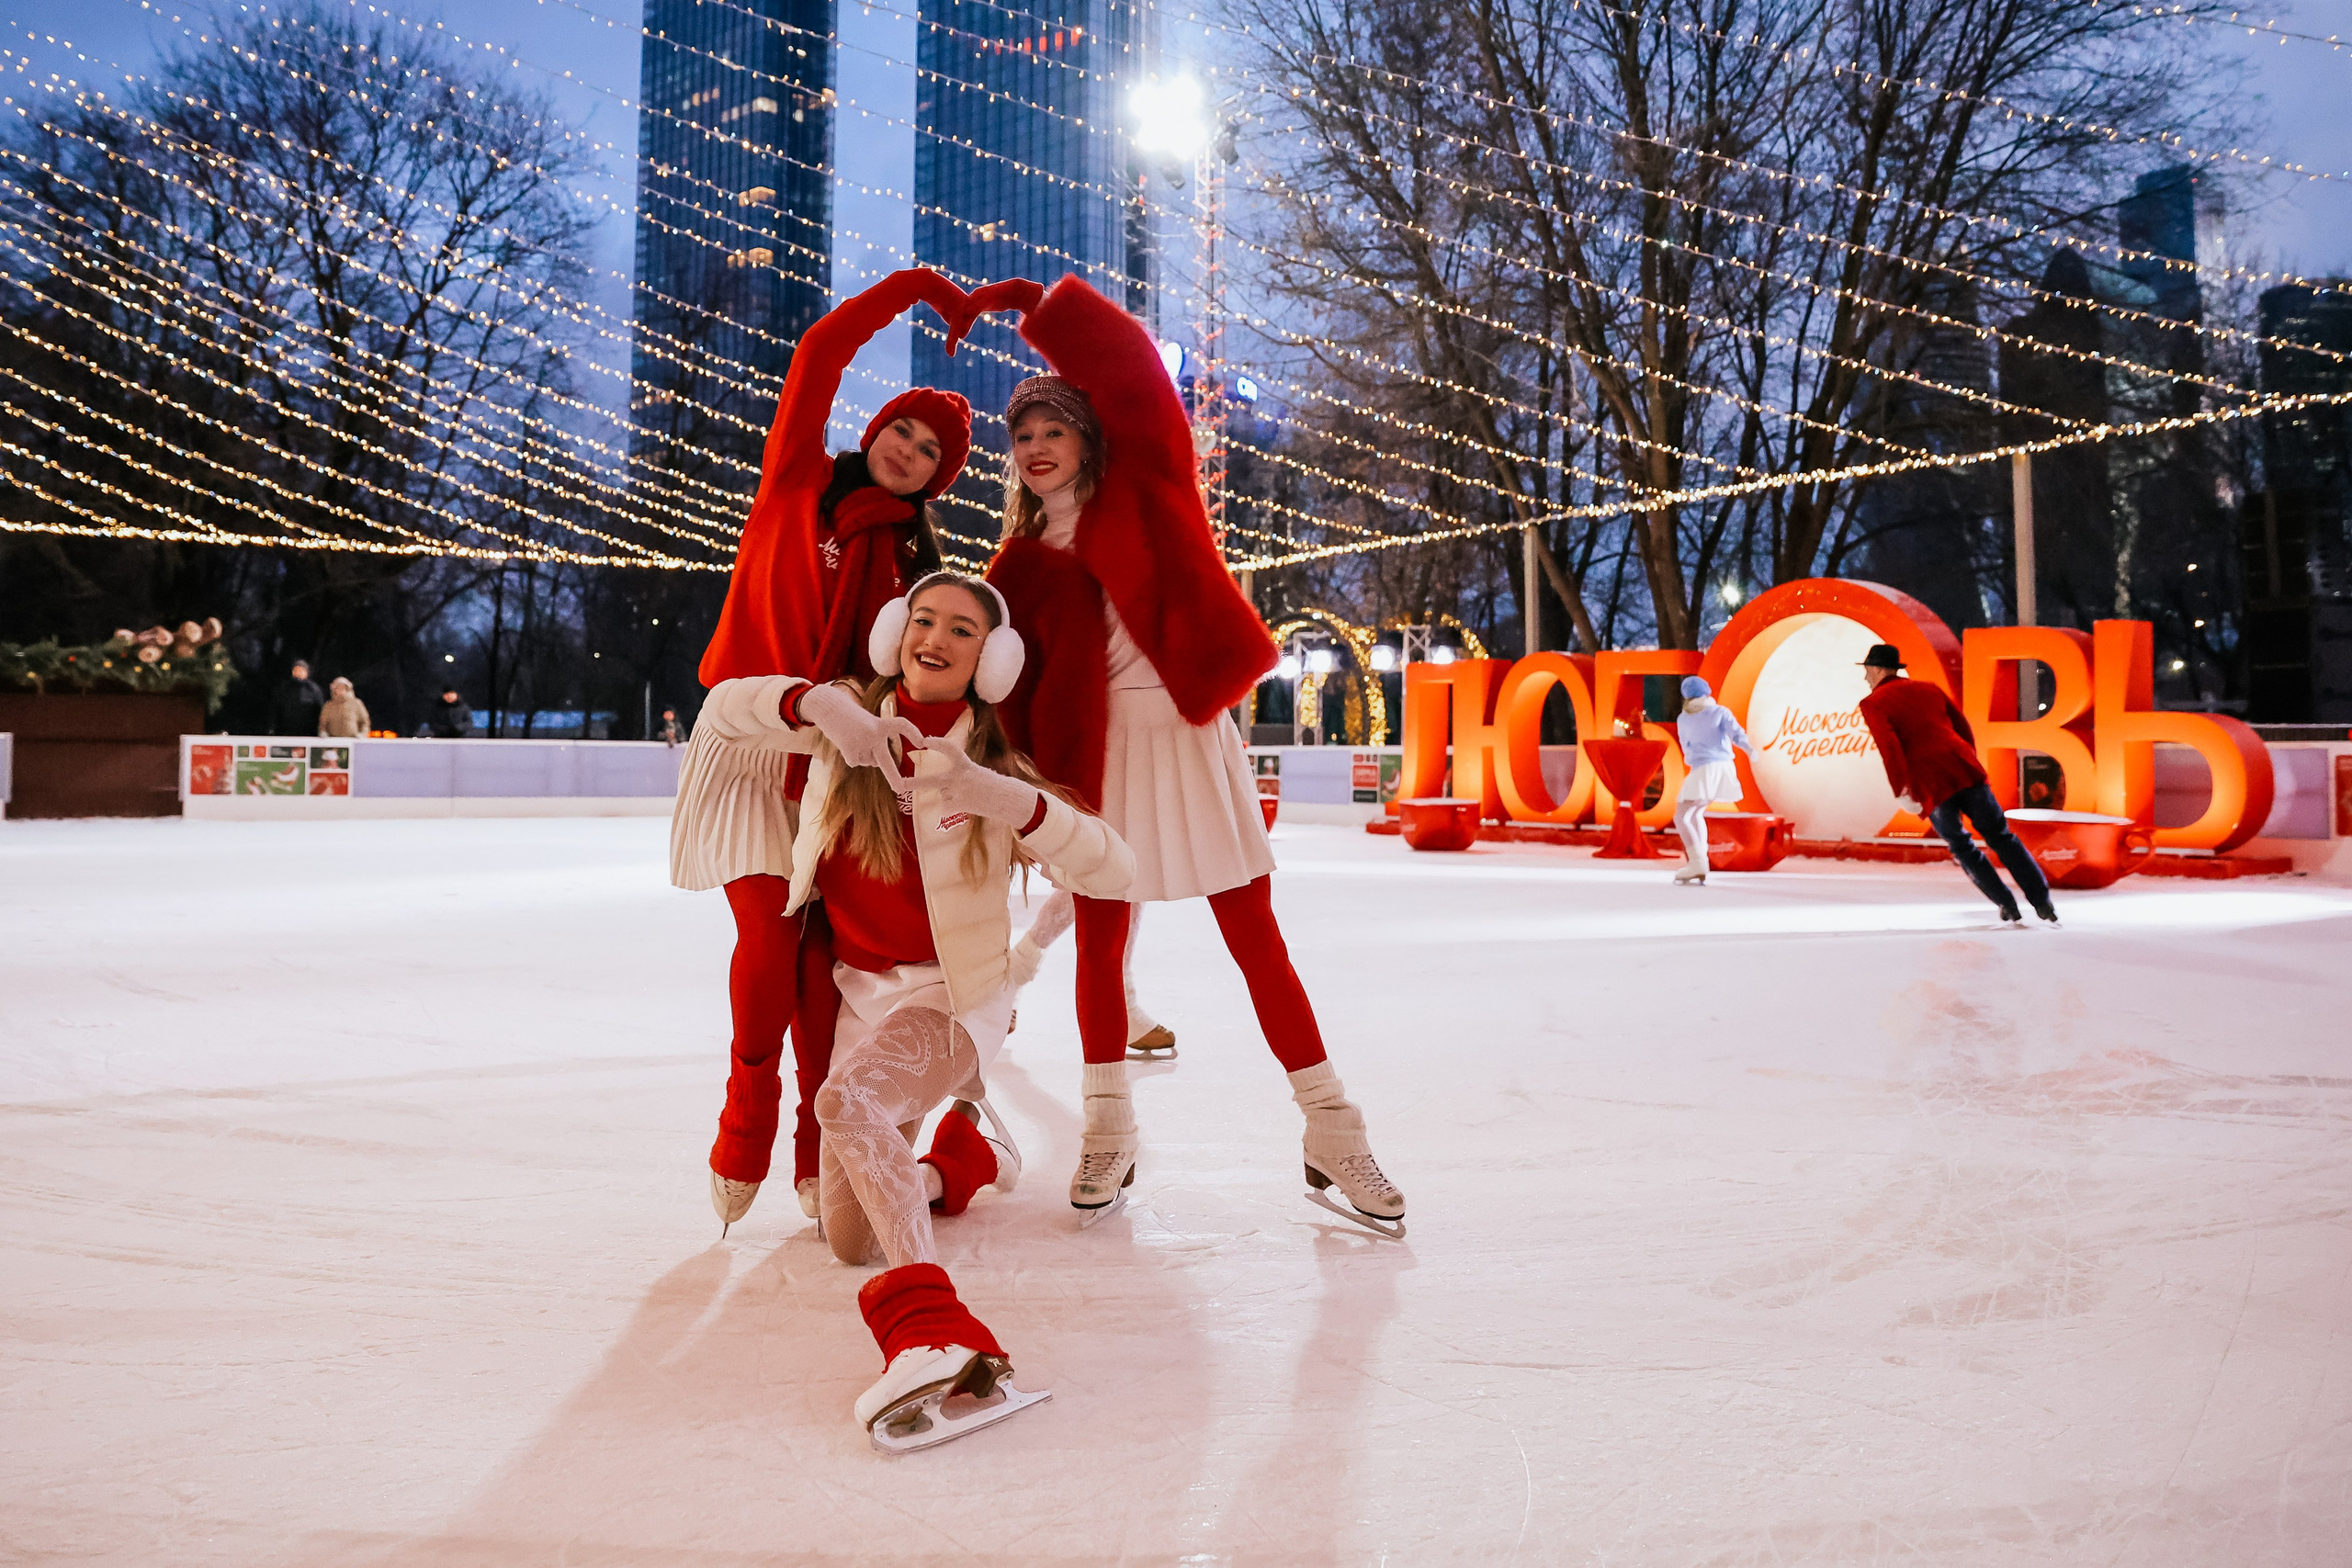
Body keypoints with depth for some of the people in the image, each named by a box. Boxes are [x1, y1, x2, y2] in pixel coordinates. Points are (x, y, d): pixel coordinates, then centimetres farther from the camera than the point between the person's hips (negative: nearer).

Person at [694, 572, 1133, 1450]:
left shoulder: (996, 770, -9)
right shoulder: (848, 724, 1)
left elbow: (1114, 873, -17)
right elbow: (722, 708, -2)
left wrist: (1009, 802, -33)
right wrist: (817, 704, -22)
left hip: (955, 993, -4)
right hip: (860, 993, 5)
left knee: (847, 1100, -36)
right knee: (848, 1240, 3)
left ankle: (927, 1331, -42)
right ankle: (967, 1156, 31)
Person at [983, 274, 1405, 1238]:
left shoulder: (1144, 492, 5)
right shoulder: (1023, 563, 10)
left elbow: (1132, 373, -4)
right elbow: (1009, 682, 4)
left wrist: (1040, 306, -3)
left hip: (1190, 734, -2)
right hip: (1096, 751, 2)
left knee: (1255, 935, -1)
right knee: (1101, 939, 5)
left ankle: (1333, 1140, 5)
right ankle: (1108, 1136, 20)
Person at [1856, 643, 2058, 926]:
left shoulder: (1873, 704, 2)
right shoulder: (1928, 689, 19)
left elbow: (1889, 747, -13)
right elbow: (1963, 728, 20)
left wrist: (1901, 791, -15)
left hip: (1930, 786, -4)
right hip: (1964, 771, 4)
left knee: (1963, 848, 14)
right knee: (2000, 836, 12)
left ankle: (2006, 905, 14)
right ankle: (2042, 902, 10)